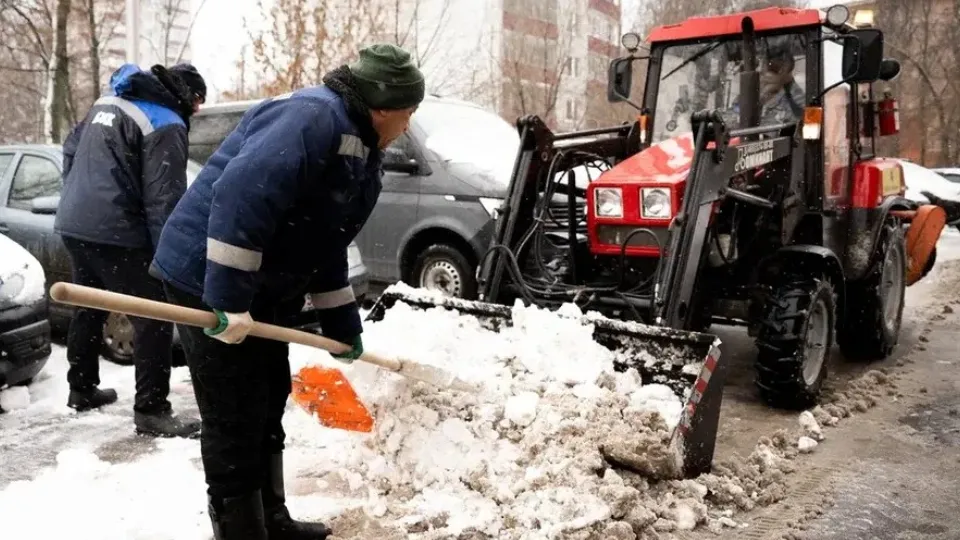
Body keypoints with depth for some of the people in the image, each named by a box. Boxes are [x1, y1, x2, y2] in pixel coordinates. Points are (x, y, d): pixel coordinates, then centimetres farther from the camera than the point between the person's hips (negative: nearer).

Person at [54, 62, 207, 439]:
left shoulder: (109, 101, 16)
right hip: (115, 234, -9)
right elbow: (163, 200, -17)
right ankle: (151, 410, -4)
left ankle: (82, 389, 35)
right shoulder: (166, 125, -11)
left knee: (89, 309, 23)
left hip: (73, 224, 9)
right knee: (153, 319, -4)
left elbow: (71, 150, 24)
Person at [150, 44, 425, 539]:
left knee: (267, 406, 19)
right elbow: (241, 196, -32)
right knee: (235, 420, -4)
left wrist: (343, 326, 19)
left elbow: (325, 247, 18)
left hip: (260, 289, 11)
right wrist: (229, 300, -32)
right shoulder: (314, 115, -20)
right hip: (208, 279, -11)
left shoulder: (361, 150, 13)